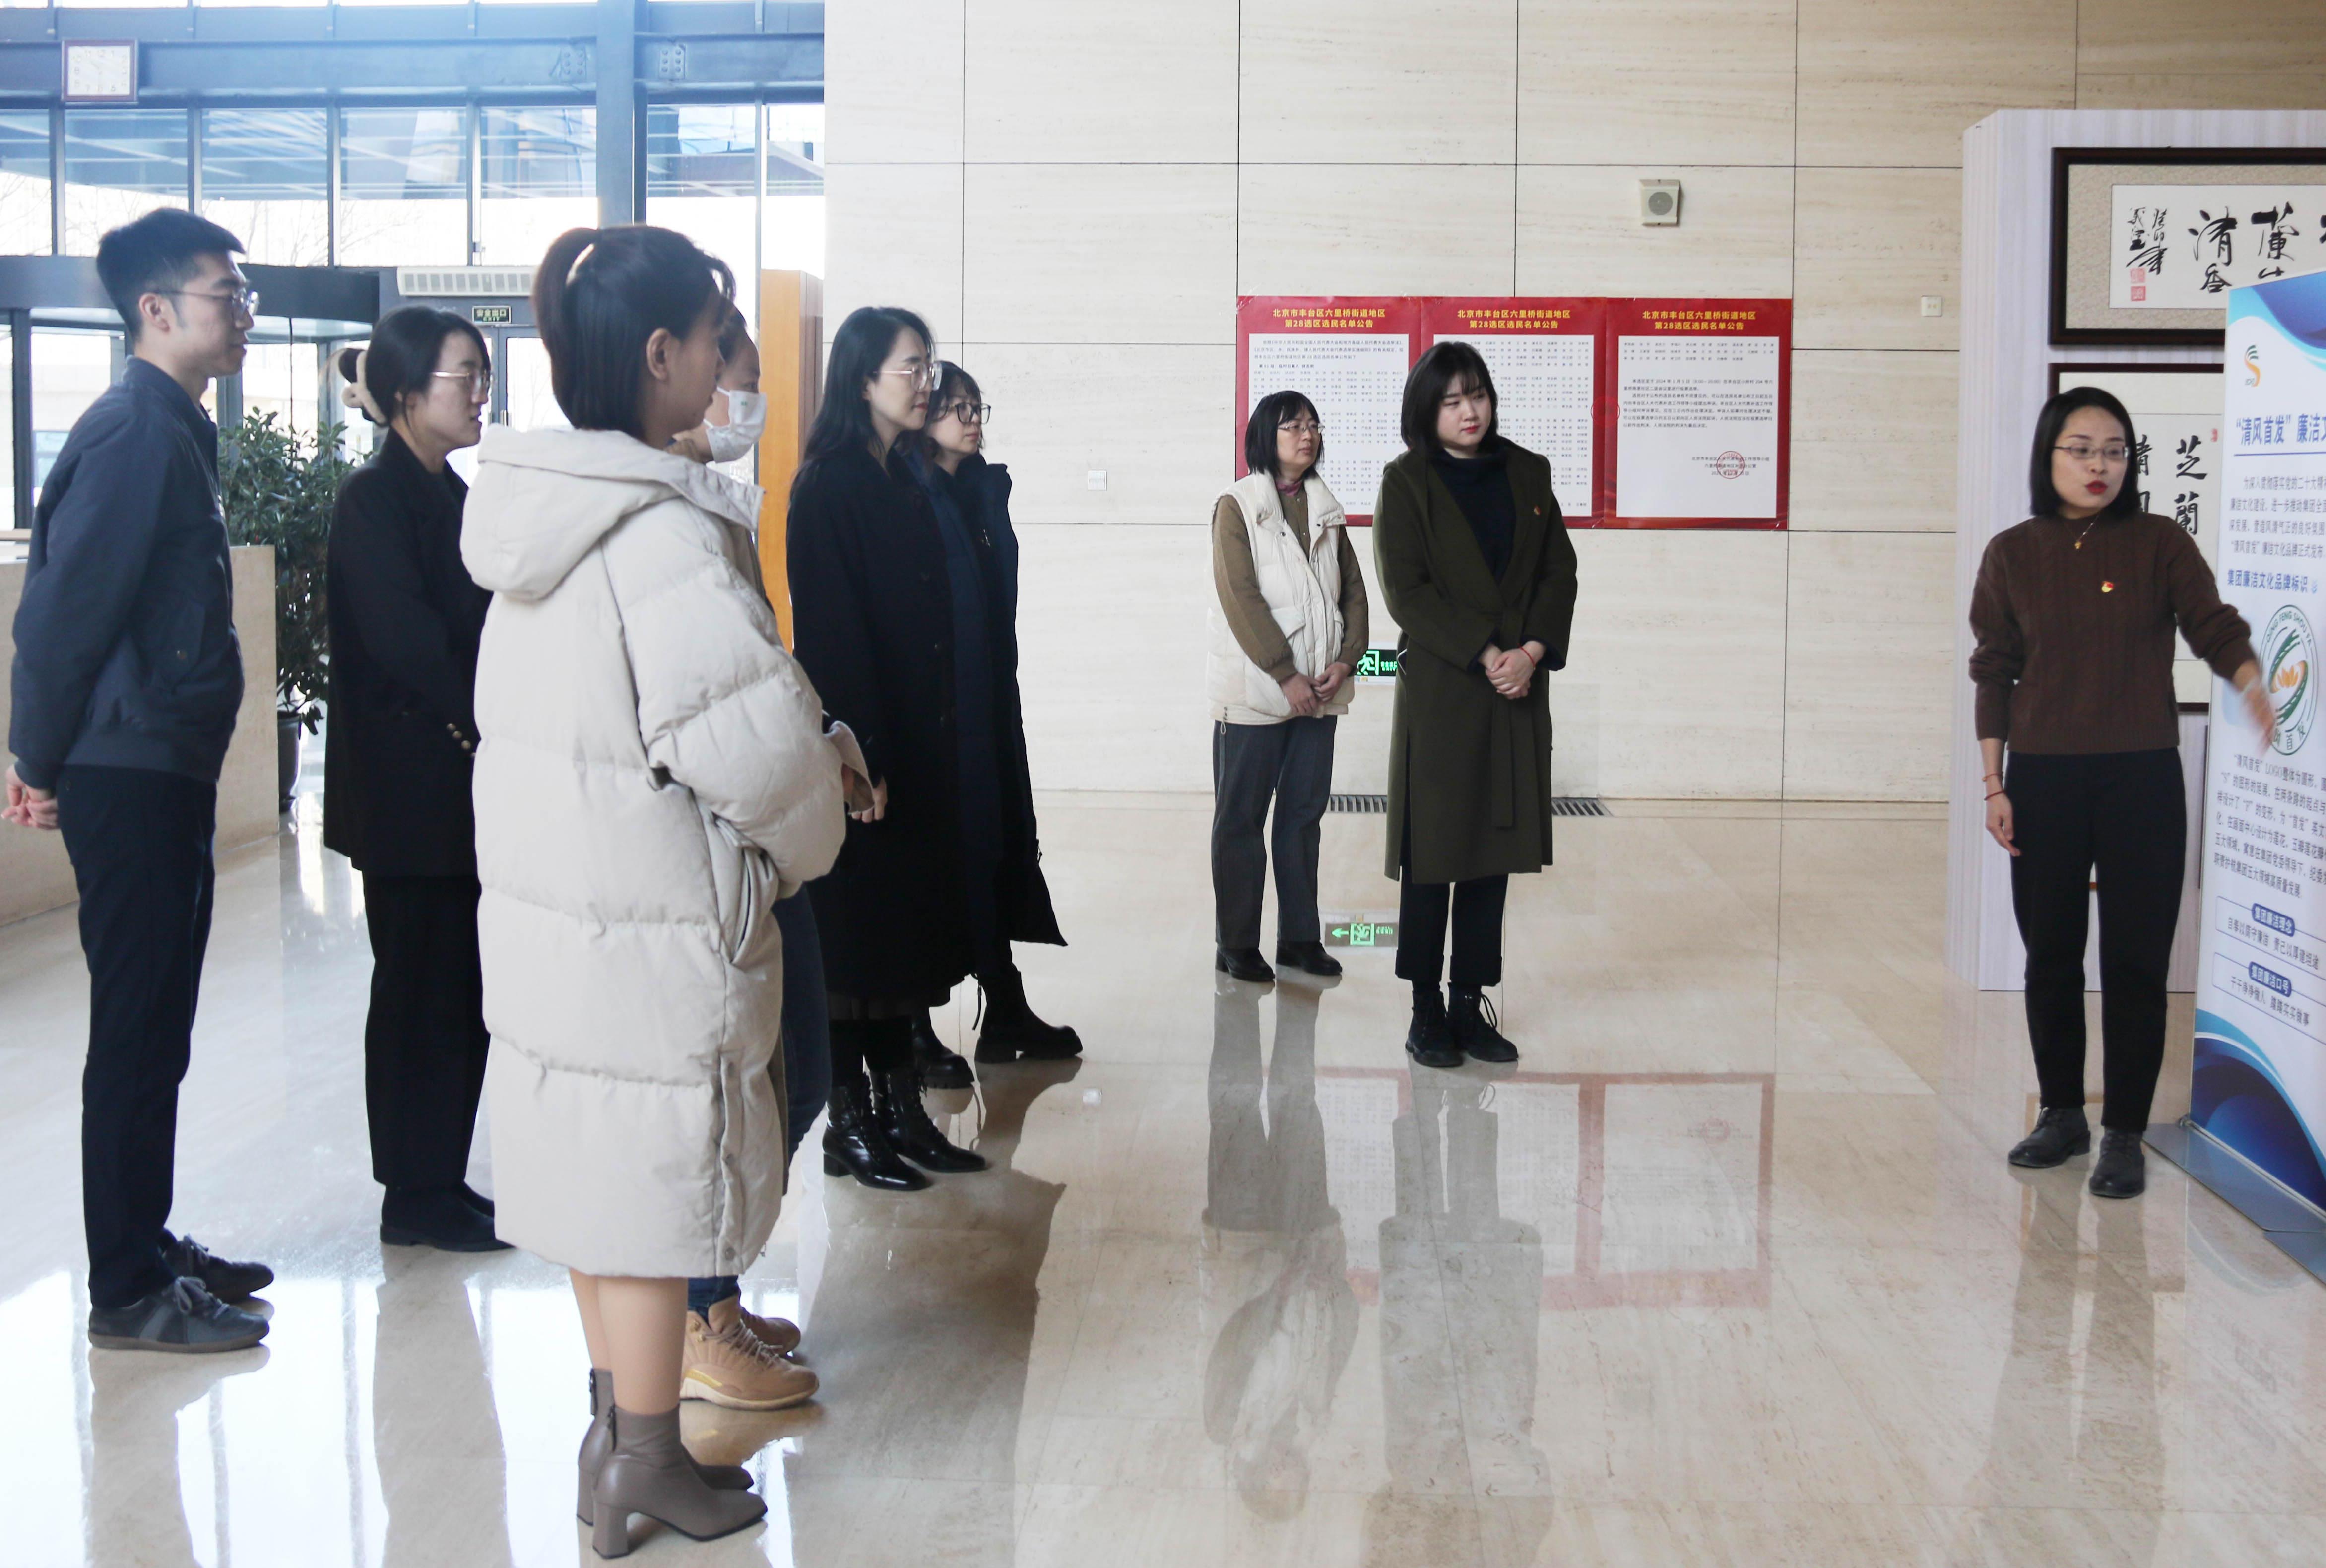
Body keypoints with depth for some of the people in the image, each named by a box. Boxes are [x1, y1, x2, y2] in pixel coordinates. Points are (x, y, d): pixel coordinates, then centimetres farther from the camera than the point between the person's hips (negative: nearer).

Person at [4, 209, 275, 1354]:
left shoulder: (173, 430, 15)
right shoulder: (133, 432, -16)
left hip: (166, 770, 9)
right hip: (131, 775, -9)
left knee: (157, 1025, 16)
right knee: (137, 1030, -3)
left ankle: (146, 1244, 27)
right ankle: (127, 1291, 5)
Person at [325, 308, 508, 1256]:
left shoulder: (455, 497, 14)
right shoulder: (375, 498, -11)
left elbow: (478, 627, 12)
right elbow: (402, 638, -19)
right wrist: (478, 720, -11)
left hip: (463, 784, 8)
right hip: (407, 790, -8)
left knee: (462, 987, 11)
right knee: (420, 983, -2)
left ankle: (440, 1182, 20)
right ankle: (414, 1197, 8)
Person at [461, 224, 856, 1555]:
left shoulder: (548, 509, 7)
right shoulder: (660, 532, -21)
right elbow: (753, 738, -22)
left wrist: (817, 752, 8)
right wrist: (806, 842, -1)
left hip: (552, 907, 9)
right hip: (653, 924, -9)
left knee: (601, 1175, 18)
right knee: (656, 1182, 4)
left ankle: (620, 1427, 32)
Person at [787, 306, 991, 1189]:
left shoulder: (904, 482, 13)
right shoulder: (829, 488, -12)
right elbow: (830, 628, -17)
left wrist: (937, 734, 11)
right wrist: (860, 759, -21)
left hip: (917, 744, 8)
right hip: (862, 747, -8)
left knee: (904, 932, 12)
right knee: (858, 931, -1)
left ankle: (901, 1112, 19)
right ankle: (849, 1125, 8)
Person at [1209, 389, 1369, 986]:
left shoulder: (1326, 509, 12)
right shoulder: (1237, 506, -4)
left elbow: (1354, 589, 9)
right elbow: (1241, 598, -12)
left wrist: (1346, 661, -7)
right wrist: (1286, 675, -16)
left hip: (1319, 691, 5)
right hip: (1255, 692, -5)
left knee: (1305, 813, 10)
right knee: (1241, 818, 3)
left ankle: (1300, 937, 18)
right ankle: (1236, 945, 9)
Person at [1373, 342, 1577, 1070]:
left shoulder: (1527, 474, 11)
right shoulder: (1406, 482, -1)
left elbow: (1559, 572, 7)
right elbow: (1407, 592, -8)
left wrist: (1532, 651, -9)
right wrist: (1484, 655, -15)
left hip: (1517, 692, 4)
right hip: (1438, 689, -4)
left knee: (1494, 856, 7)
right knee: (1430, 857, 0)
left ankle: (1471, 1006, 15)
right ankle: (1426, 1012, 8)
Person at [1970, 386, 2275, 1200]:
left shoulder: (2159, 544, 0)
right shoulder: (2012, 554, 3)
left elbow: (2215, 627, -4)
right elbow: (1995, 673, 6)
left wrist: (2252, 682, -27)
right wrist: (1994, 784, 3)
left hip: (2142, 777, -1)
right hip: (2044, 780, 2)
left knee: (2135, 960, 0)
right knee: (2050, 953, 10)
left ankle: (2125, 1134, 11)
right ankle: (2062, 1113, 27)